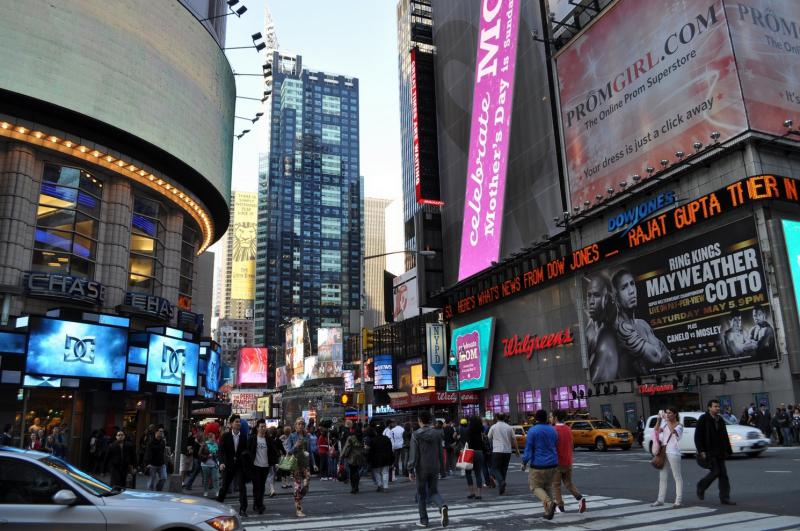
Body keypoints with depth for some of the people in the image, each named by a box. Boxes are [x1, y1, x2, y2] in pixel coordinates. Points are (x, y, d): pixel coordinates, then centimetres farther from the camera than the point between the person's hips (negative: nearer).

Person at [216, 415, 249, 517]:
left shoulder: (243, 436, 1)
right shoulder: (225, 436, -2)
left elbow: (246, 449, 11)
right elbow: (221, 451, -6)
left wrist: (245, 453, -10)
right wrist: (222, 462, -19)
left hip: (240, 465, 0)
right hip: (228, 465, 0)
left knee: (242, 486, -7)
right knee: (225, 486, 12)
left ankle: (243, 509, -2)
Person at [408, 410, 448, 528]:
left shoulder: (416, 435, -10)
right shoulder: (437, 434, 2)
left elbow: (413, 455, -12)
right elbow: (440, 453, 7)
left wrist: (410, 470, -7)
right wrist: (439, 466, 17)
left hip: (421, 469, -3)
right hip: (434, 468, 3)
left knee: (421, 494, 11)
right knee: (434, 492, 13)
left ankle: (423, 520, 15)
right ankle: (443, 507, -17)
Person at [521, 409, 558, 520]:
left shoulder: (532, 430, -12)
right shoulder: (552, 430, 5)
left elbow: (528, 449, -12)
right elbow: (555, 446, 14)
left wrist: (524, 463, 0)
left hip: (539, 465, -5)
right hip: (552, 464, 5)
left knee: (535, 487, 7)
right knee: (548, 487, 18)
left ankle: (549, 502, -18)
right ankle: (548, 513, 12)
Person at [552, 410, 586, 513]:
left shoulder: (554, 430, -16)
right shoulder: (569, 429, 4)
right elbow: (571, 445, 10)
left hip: (557, 462, -6)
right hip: (568, 462, 6)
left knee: (556, 485, 7)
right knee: (569, 482, 18)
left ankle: (560, 506, 9)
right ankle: (580, 498, -3)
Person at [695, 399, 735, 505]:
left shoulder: (720, 420, 13)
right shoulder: (703, 419, -7)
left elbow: (725, 437, 18)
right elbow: (697, 437, -9)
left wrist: (728, 450, 12)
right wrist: (701, 451, -14)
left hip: (719, 452, 7)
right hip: (709, 452, -7)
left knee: (723, 474, 3)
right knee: (715, 471, -11)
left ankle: (724, 498, 8)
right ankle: (701, 486, 13)